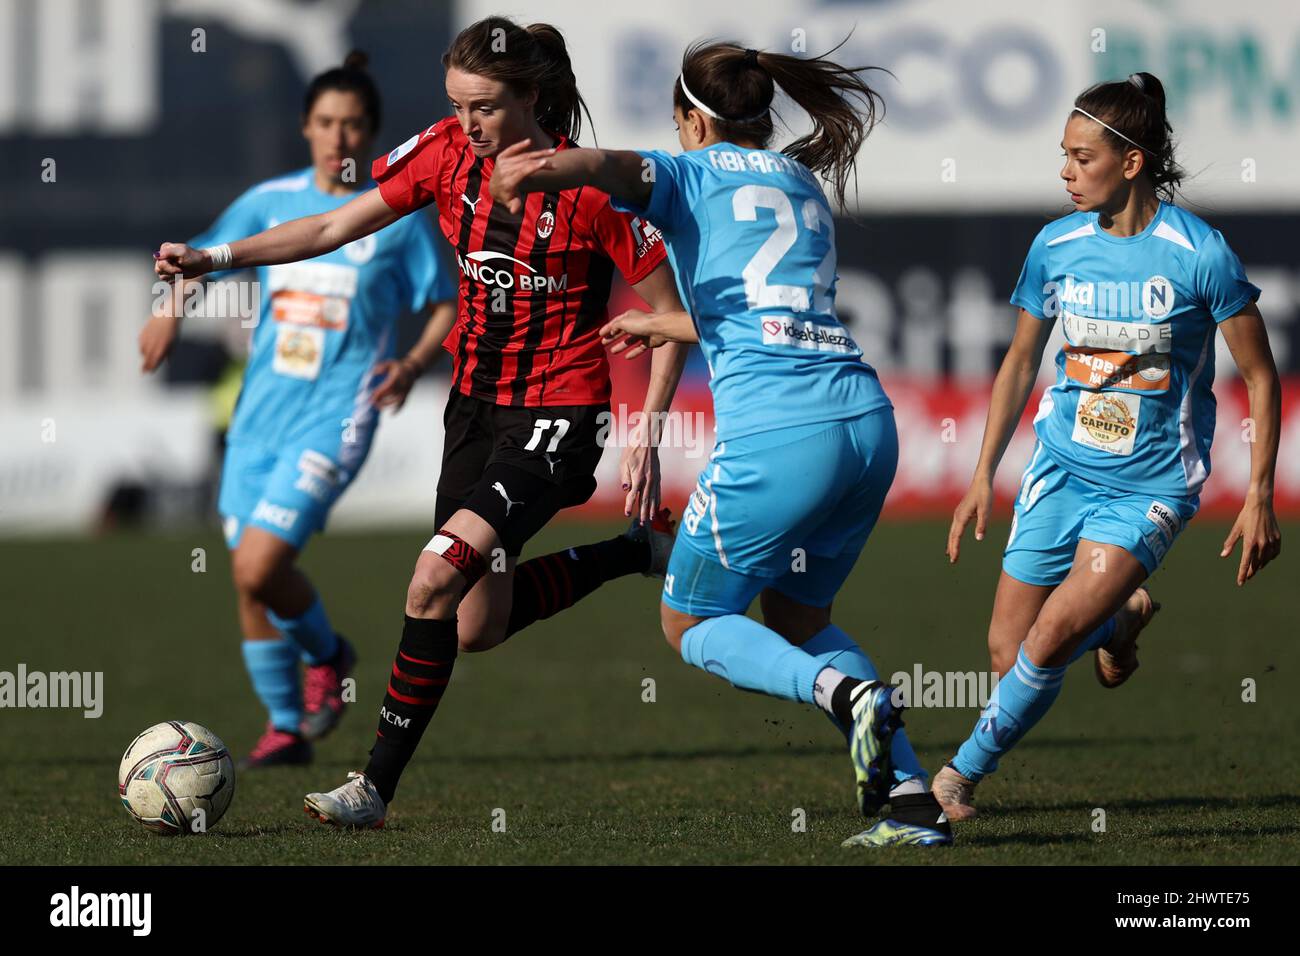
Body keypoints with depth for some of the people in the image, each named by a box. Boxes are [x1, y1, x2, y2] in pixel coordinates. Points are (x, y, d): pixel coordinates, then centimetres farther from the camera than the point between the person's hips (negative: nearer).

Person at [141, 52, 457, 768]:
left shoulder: (397, 216, -2)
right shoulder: (271, 201, 7)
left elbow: (443, 306, 4)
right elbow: (203, 257, 17)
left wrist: (414, 364, -15)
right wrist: (171, 311, -3)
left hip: (335, 415, -5)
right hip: (261, 412, 5)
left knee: (258, 567, -18)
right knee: (249, 580, 5)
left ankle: (327, 655, 12)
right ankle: (286, 728, 22)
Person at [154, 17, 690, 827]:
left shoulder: (591, 188, -18)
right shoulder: (447, 154, -4)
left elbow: (670, 316, -10)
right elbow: (336, 228, 1)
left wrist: (647, 436, -14)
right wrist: (215, 257, -9)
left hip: (559, 414, -7)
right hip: (477, 401, 7)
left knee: (438, 578, -23)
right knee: (476, 629, 12)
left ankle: (377, 788, -14)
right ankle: (639, 551, 35)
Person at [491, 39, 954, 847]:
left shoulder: (693, 174, 8)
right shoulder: (804, 185, 26)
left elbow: (616, 170, -15)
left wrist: (538, 171, -30)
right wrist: (666, 326, 51)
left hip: (775, 436, -6)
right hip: (869, 423, 6)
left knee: (691, 623, 13)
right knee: (798, 620, 24)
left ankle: (848, 691, -14)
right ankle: (915, 798, 7)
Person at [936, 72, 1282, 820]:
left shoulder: (1200, 254, -15)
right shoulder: (1057, 247, -1)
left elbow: (1261, 379, -7)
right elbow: (1021, 362, 13)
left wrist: (1259, 499, -9)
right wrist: (984, 476, 11)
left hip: (1153, 485, -5)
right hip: (1062, 469, 5)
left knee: (1050, 639, -19)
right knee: (1010, 653, 1)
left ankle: (968, 770, 4)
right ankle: (1121, 620, 31)